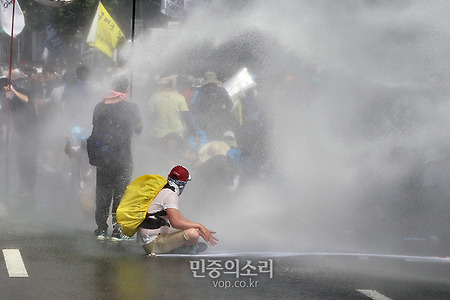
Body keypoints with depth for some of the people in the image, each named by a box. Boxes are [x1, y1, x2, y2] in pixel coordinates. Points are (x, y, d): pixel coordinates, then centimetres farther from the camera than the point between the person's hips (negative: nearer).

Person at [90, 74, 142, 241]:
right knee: (120, 193, 6)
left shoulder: (100, 106, 1)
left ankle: (101, 230, 14)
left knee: (102, 192, 13)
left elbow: (95, 130, 9)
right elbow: (138, 129, 6)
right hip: (122, 158, -3)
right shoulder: (131, 107, -8)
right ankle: (117, 232, 7)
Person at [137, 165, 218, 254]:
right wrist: (199, 226, -15)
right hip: (153, 244, -11)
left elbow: (180, 218, 20)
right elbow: (176, 222, -27)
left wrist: (202, 230, 13)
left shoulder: (162, 192, 18)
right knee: (192, 234, -28)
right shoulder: (170, 194, -14)